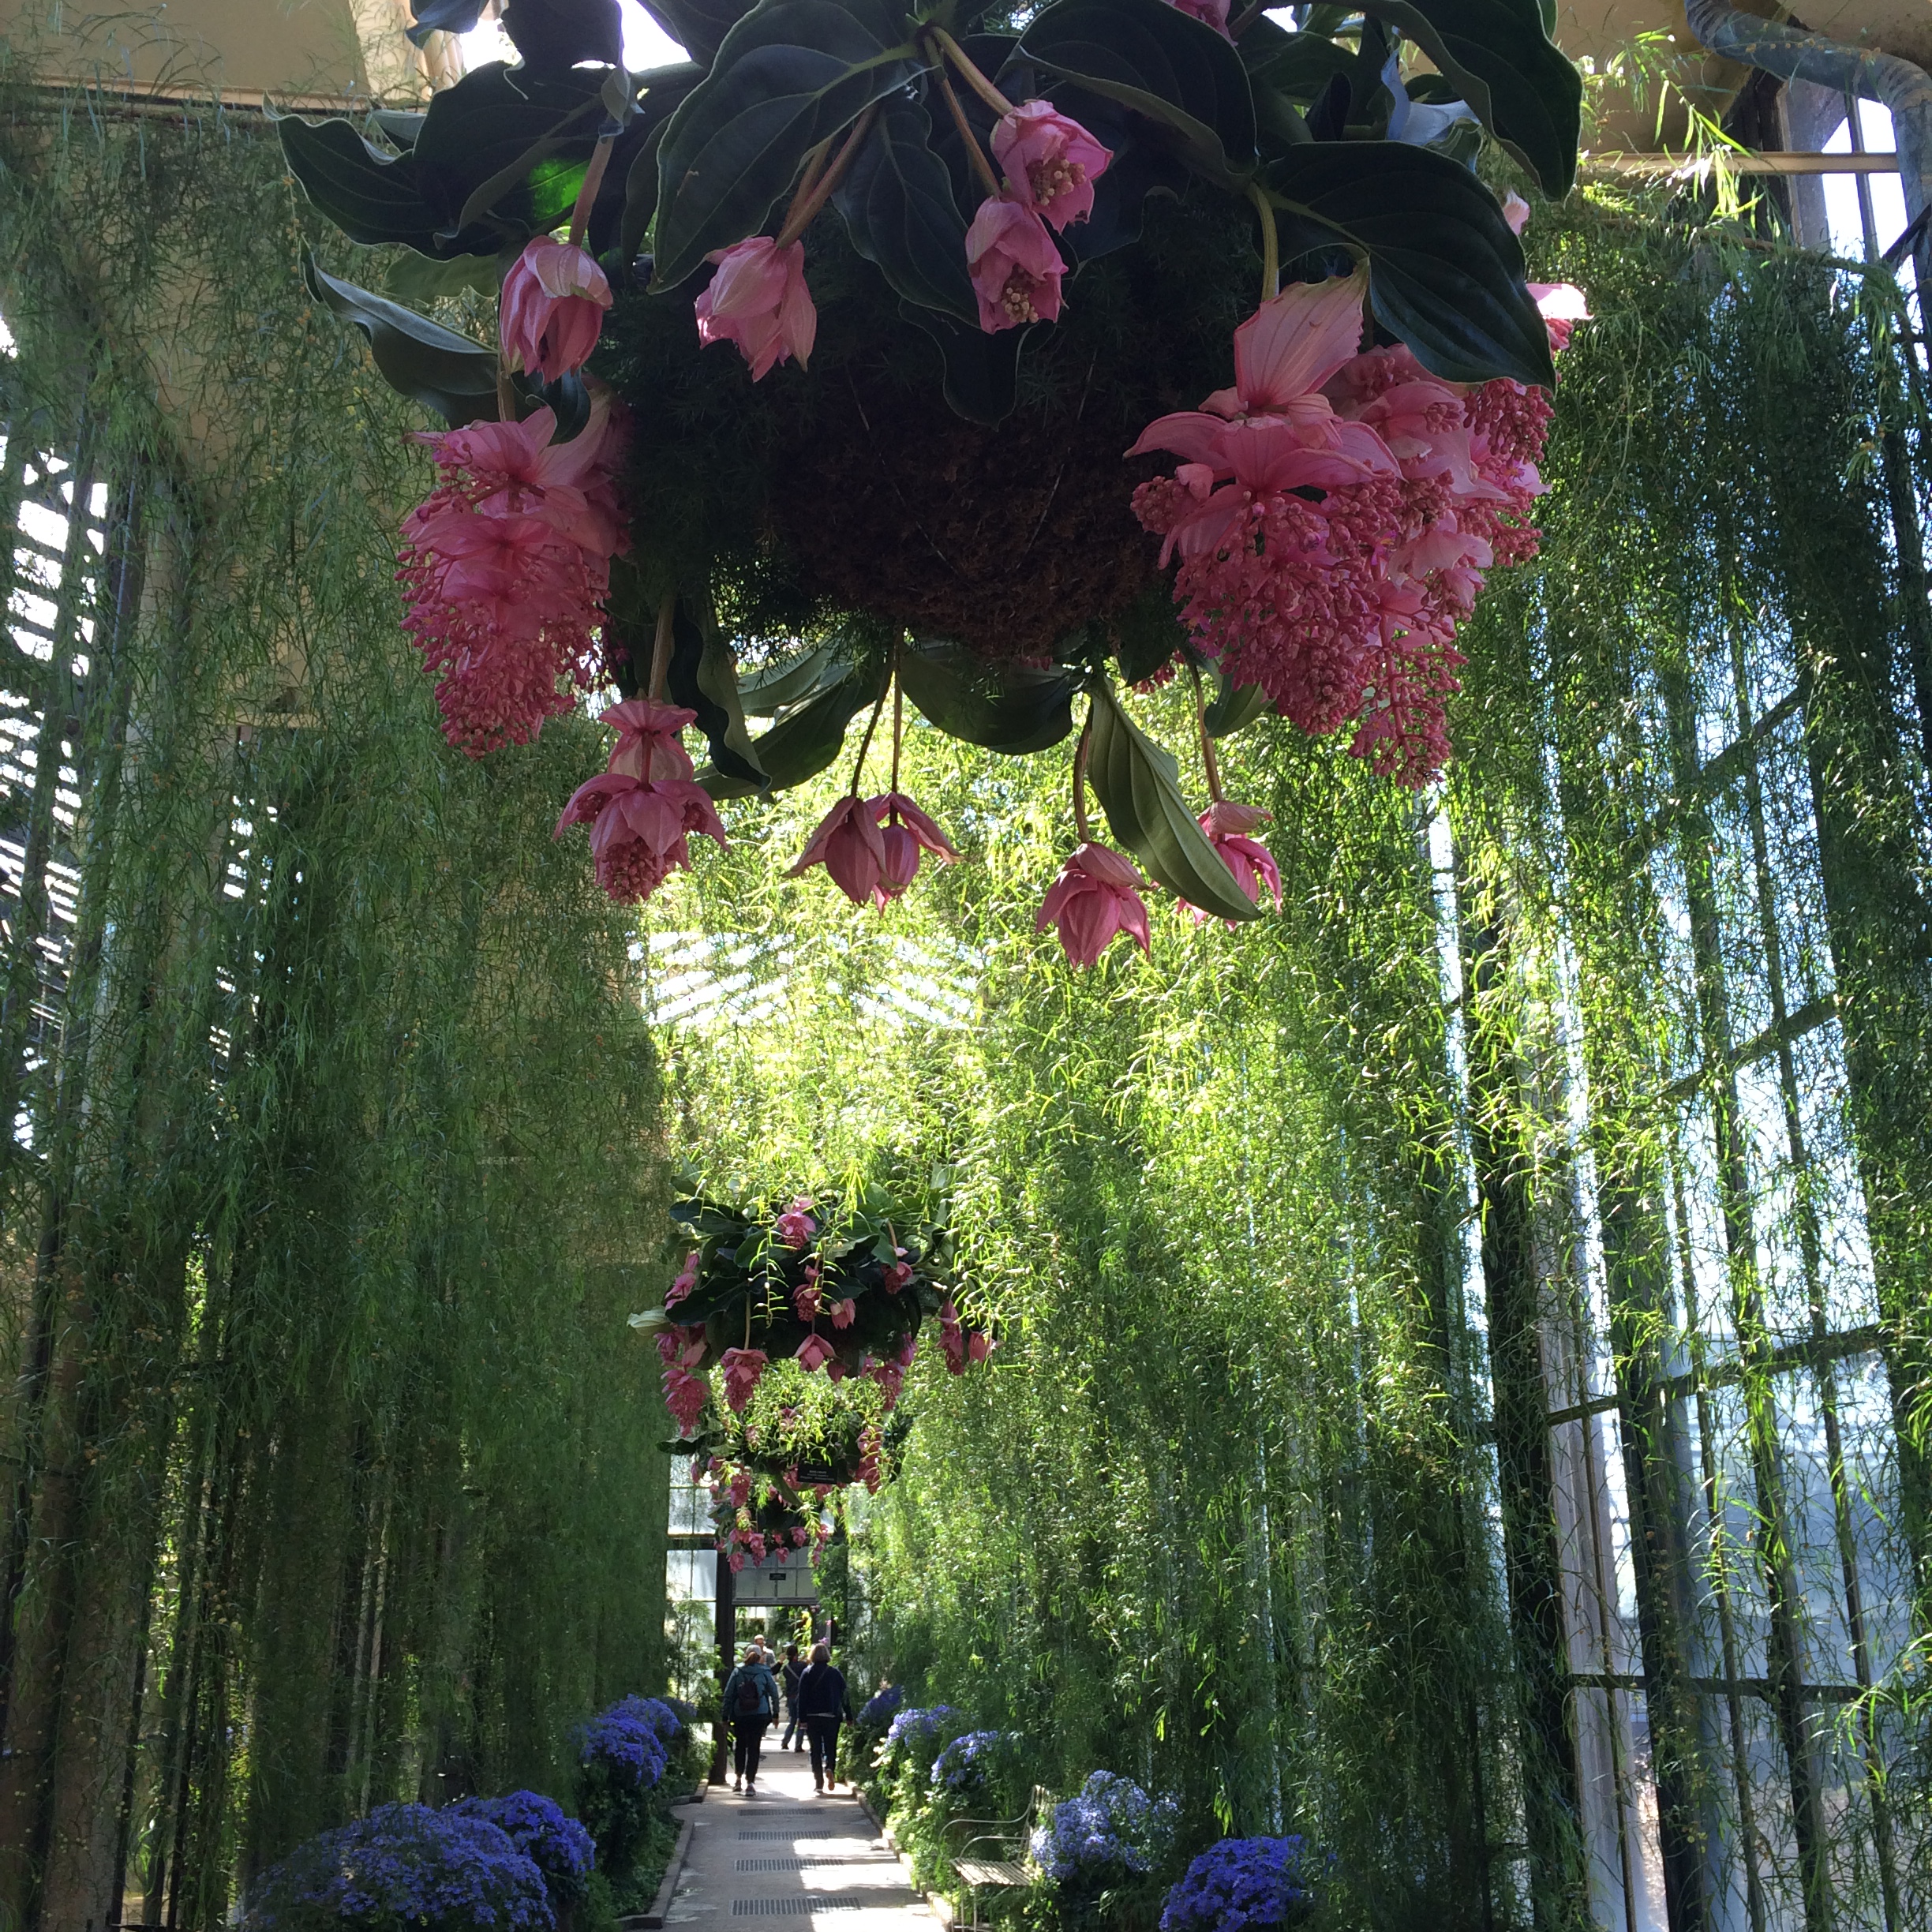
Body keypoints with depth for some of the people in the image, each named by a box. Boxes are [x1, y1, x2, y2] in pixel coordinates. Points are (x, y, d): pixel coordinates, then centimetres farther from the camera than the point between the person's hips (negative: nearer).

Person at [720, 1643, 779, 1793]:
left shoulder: (737, 1672, 0)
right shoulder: (764, 1672, 0)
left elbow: (728, 1694, -1)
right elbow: (774, 1693, 3)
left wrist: (726, 1716, 4)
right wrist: (775, 1713, 12)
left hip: (739, 1715, 1)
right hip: (759, 1715, -1)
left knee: (739, 1746, 19)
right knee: (754, 1748, 2)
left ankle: (738, 1778, 27)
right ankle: (750, 1782, -3)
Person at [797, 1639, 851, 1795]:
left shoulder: (807, 1673, -2)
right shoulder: (835, 1673, 0)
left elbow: (802, 1697, -4)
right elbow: (844, 1694, 1)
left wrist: (802, 1718, -1)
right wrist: (848, 1716, 7)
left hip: (812, 1717, 0)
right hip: (832, 1716, 0)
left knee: (816, 1749, 7)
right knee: (831, 1747, 10)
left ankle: (818, 1781, 4)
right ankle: (830, 1769, -17)